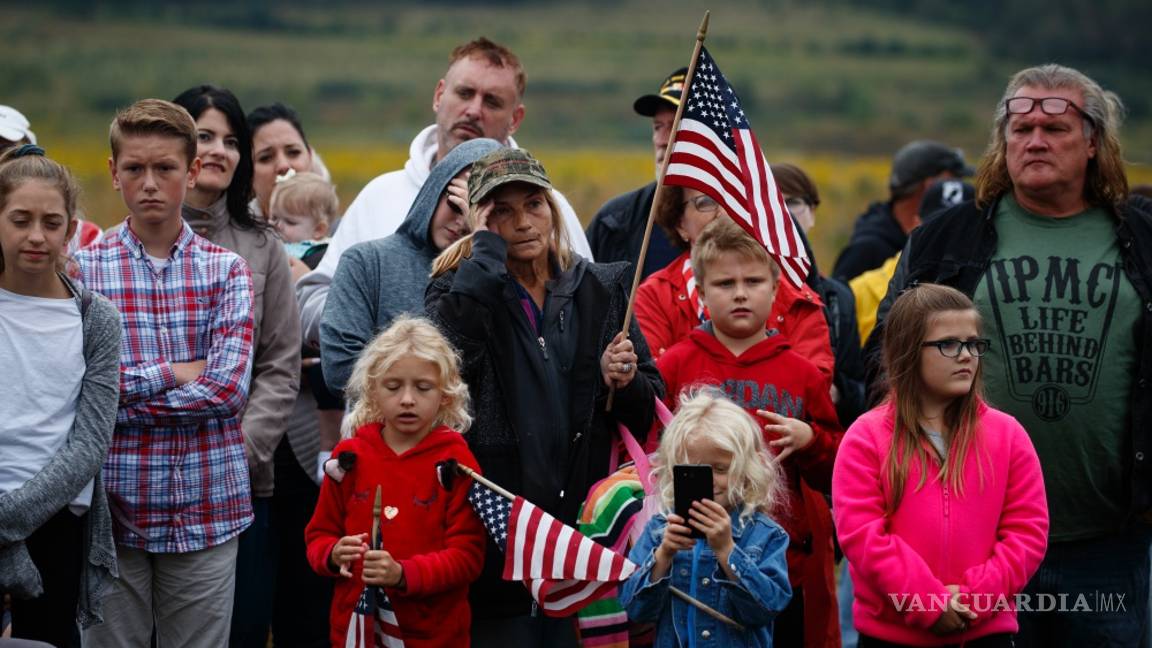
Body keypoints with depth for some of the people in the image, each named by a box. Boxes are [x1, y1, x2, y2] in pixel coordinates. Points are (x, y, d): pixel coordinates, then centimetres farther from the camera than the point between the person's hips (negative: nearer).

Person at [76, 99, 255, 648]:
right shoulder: (83, 269, 1)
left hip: (208, 509, 1)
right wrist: (175, 374, -11)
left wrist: (121, 387, -10)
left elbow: (230, 387, -9)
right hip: (112, 504, -1)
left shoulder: (227, 270, 3)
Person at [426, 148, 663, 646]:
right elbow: (450, 345, -23)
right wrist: (487, 244, -12)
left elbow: (650, 412, 12)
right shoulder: (458, 289, 3)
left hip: (587, 524, 3)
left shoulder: (602, 289, 10)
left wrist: (624, 383, -11)